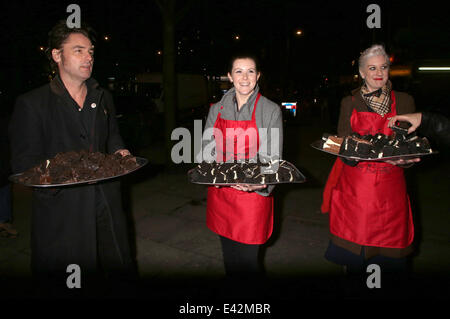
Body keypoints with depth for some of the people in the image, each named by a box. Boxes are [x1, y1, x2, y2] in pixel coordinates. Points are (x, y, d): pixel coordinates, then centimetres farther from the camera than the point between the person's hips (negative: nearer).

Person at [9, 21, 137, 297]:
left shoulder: (103, 98, 13)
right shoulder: (32, 103, -3)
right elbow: (24, 163, -5)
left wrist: (119, 152, 1)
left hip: (106, 203, 5)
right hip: (61, 208, -4)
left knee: (121, 275, 13)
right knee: (68, 285, 6)